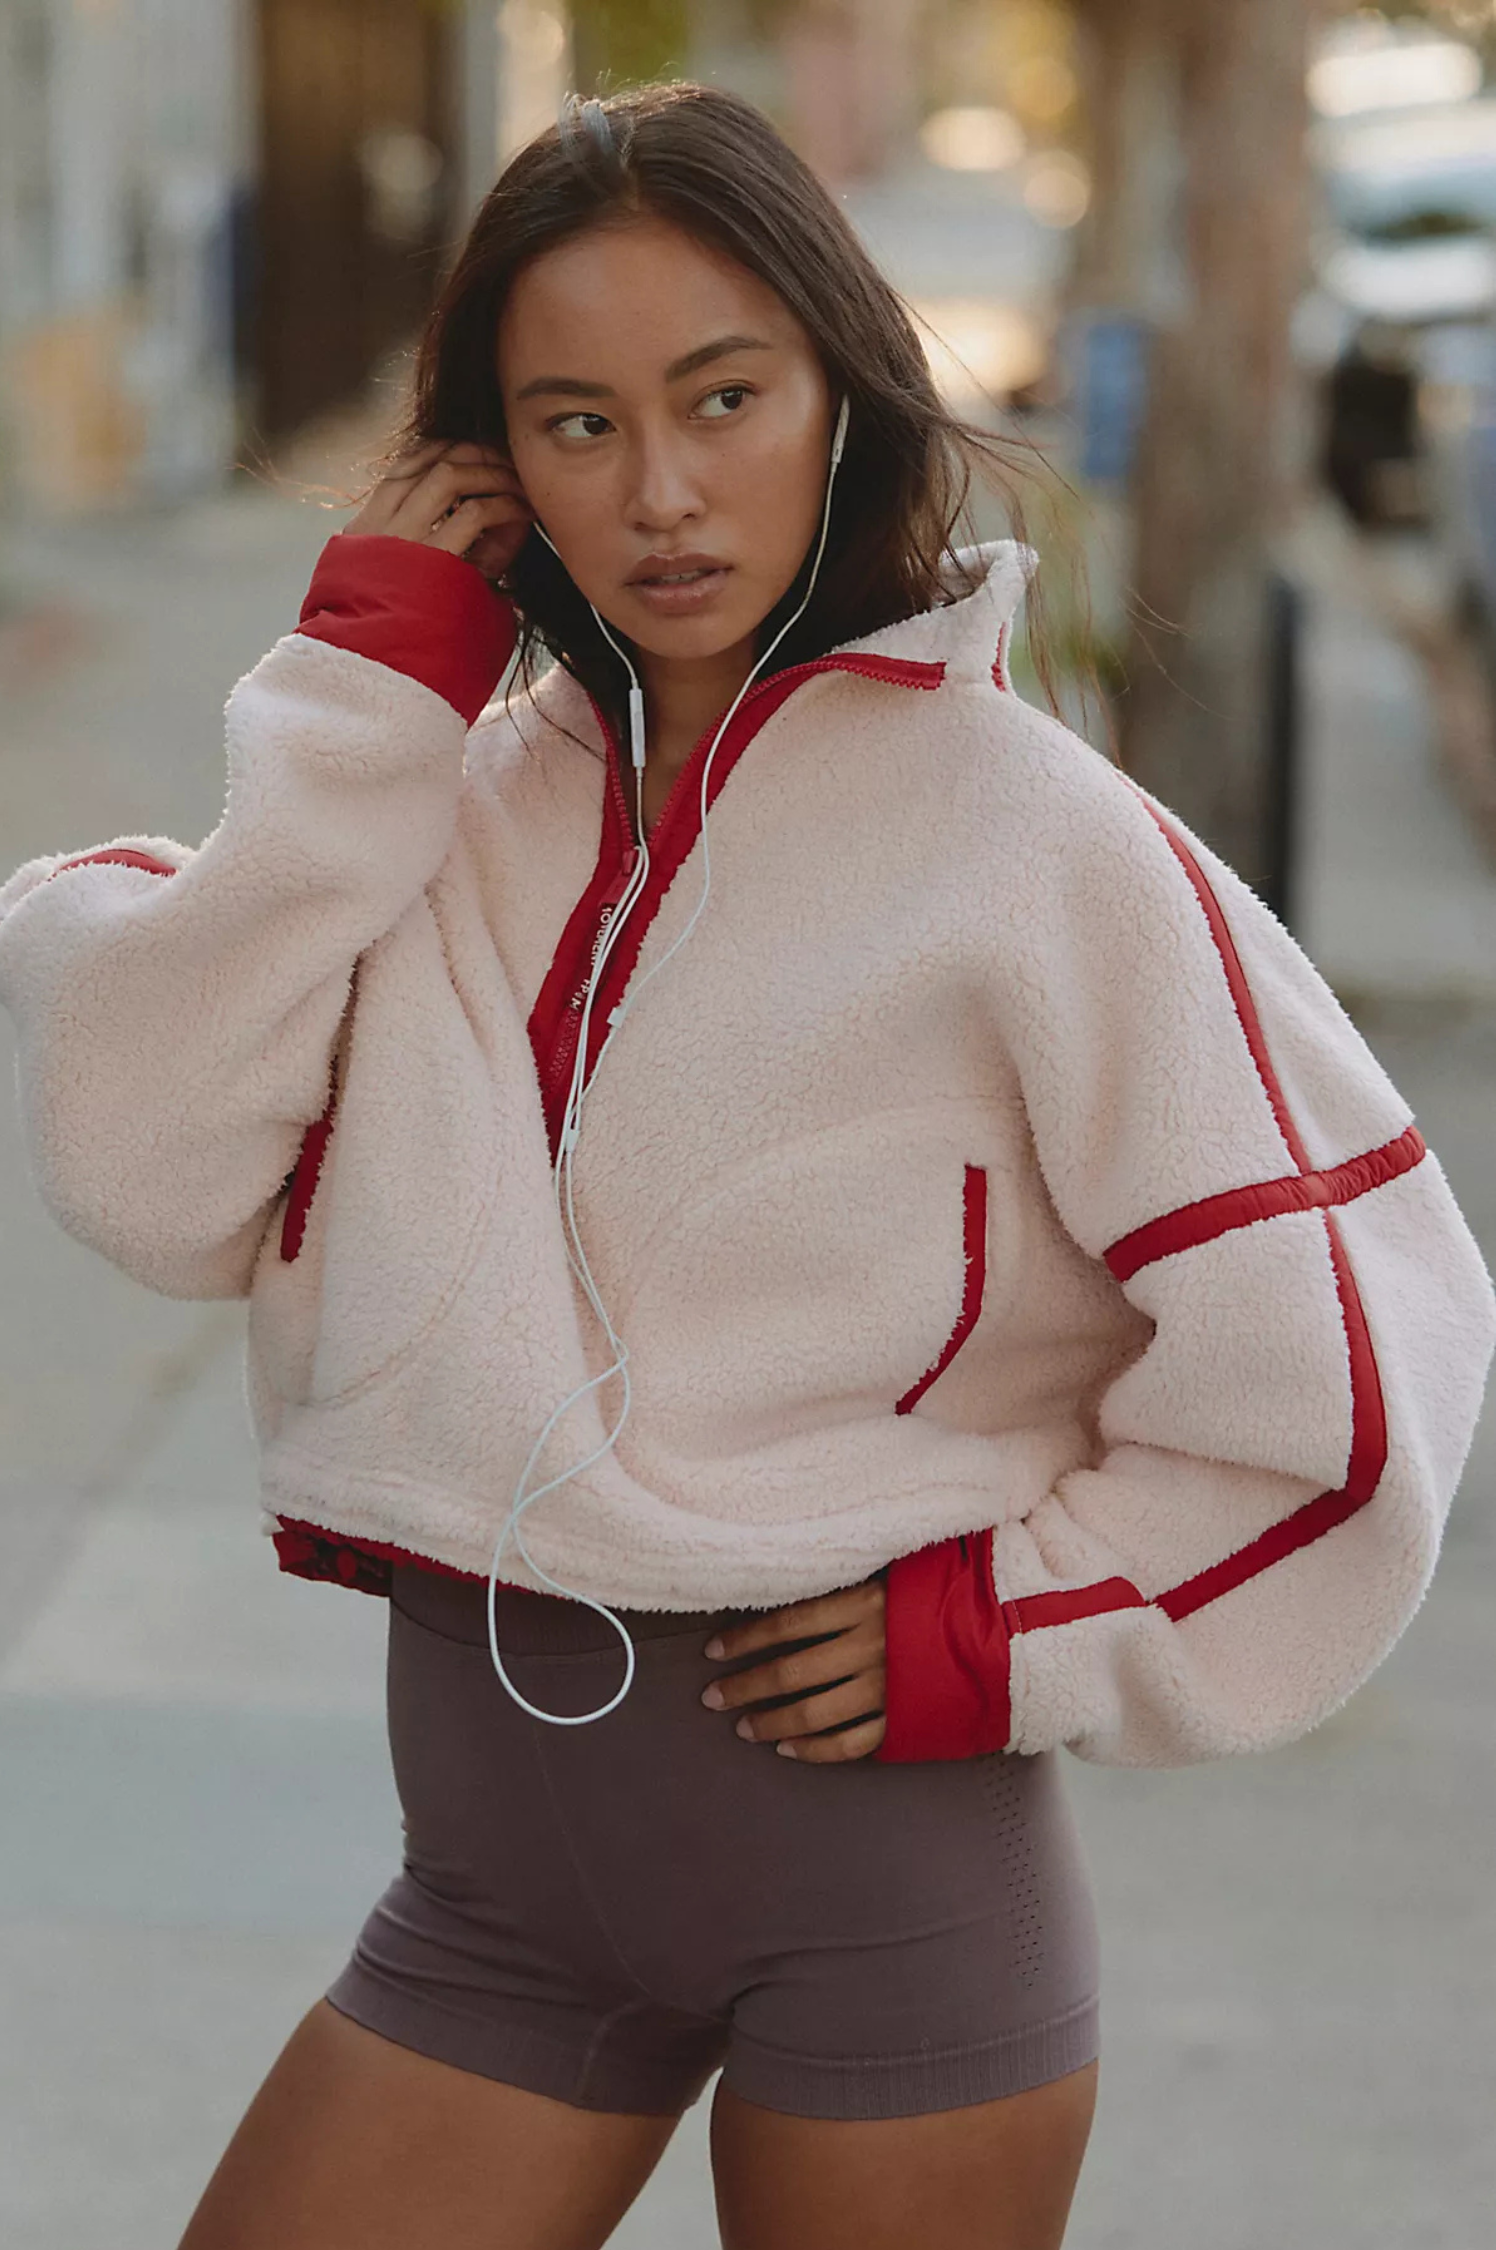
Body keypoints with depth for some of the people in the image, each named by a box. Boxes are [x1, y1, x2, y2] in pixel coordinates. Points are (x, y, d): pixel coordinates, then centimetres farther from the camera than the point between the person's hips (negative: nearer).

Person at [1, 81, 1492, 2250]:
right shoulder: (451, 804, 5)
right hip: (502, 1851, 4)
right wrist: (362, 686, -7)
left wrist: (1012, 1628, -10)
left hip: (890, 1846, -4)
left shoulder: (1018, 832, -8)